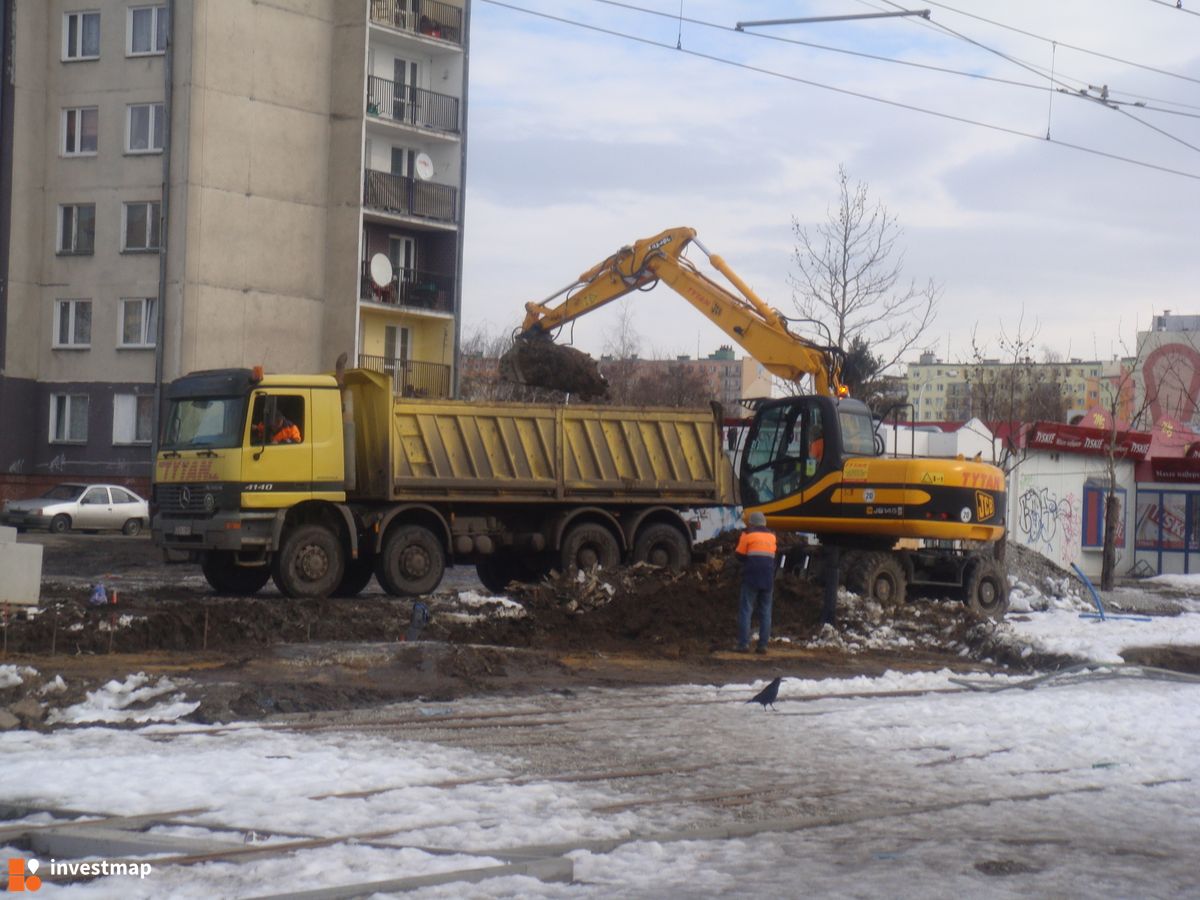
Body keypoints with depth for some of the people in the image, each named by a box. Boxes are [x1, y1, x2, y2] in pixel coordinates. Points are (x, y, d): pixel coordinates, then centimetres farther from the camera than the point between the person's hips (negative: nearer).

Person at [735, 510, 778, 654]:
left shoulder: (748, 535, 0)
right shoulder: (772, 536, 13)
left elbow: (739, 554, 1)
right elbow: (772, 555, 18)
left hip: (751, 577, -4)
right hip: (768, 580, 4)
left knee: (746, 610, -2)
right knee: (765, 612, 7)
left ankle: (743, 644, -11)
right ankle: (763, 645, 2)